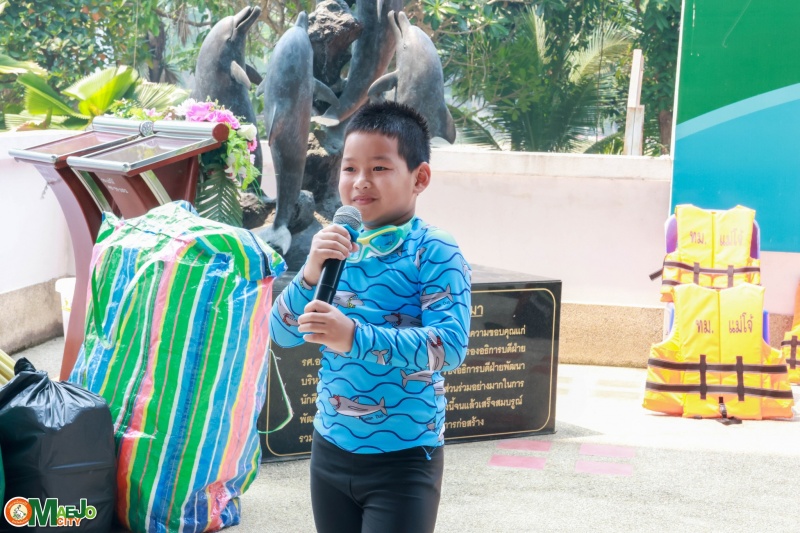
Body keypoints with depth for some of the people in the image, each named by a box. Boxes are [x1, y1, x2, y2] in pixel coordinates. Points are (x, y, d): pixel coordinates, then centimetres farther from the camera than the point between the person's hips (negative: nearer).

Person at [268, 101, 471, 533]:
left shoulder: (434, 252, -13)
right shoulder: (336, 246, 4)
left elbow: (450, 344, -24)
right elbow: (283, 334, 2)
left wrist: (355, 338, -33)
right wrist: (311, 274, -17)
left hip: (402, 458, -6)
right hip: (330, 449, 6)